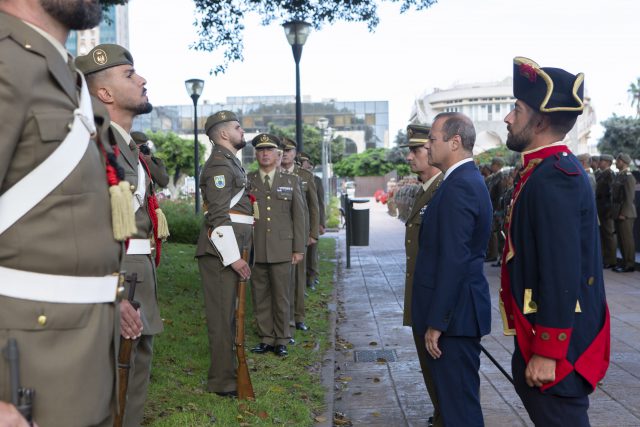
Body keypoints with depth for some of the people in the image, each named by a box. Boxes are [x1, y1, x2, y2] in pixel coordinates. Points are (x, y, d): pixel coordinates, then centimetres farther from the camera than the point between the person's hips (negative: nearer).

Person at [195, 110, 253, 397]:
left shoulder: (230, 163, 20)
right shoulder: (219, 164, -13)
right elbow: (218, 216, -20)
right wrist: (234, 257, -22)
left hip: (229, 251, 10)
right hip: (221, 253, -10)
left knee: (227, 314, 17)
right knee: (222, 316, -4)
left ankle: (226, 371, 28)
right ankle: (222, 381, 3)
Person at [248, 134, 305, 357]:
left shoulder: (291, 181, 8)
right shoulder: (246, 182, 7)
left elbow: (299, 216, 6)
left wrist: (299, 249, 0)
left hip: (281, 249, -1)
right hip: (254, 250, 1)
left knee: (281, 296, 3)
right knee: (260, 296, 6)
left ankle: (281, 340, 15)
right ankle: (266, 338, 17)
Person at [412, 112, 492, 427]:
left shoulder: (459, 186, -19)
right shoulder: (468, 179, 13)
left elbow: (453, 260, -23)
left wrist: (436, 322, -20)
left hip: (453, 312, -10)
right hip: (458, 307, 10)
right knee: (459, 396, 20)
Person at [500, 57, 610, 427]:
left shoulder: (553, 178, -21)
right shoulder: (553, 170, 10)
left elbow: (562, 274, -25)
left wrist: (547, 352, -22)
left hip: (557, 341, -10)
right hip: (543, 332, 10)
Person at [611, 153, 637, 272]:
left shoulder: (628, 177, -13)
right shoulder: (618, 176, 15)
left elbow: (629, 197, -17)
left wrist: (623, 213, -19)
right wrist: (615, 212, 17)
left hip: (625, 214, -9)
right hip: (618, 213, 9)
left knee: (627, 239, -4)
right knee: (621, 239, 12)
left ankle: (629, 265, 1)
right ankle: (625, 262, 19)